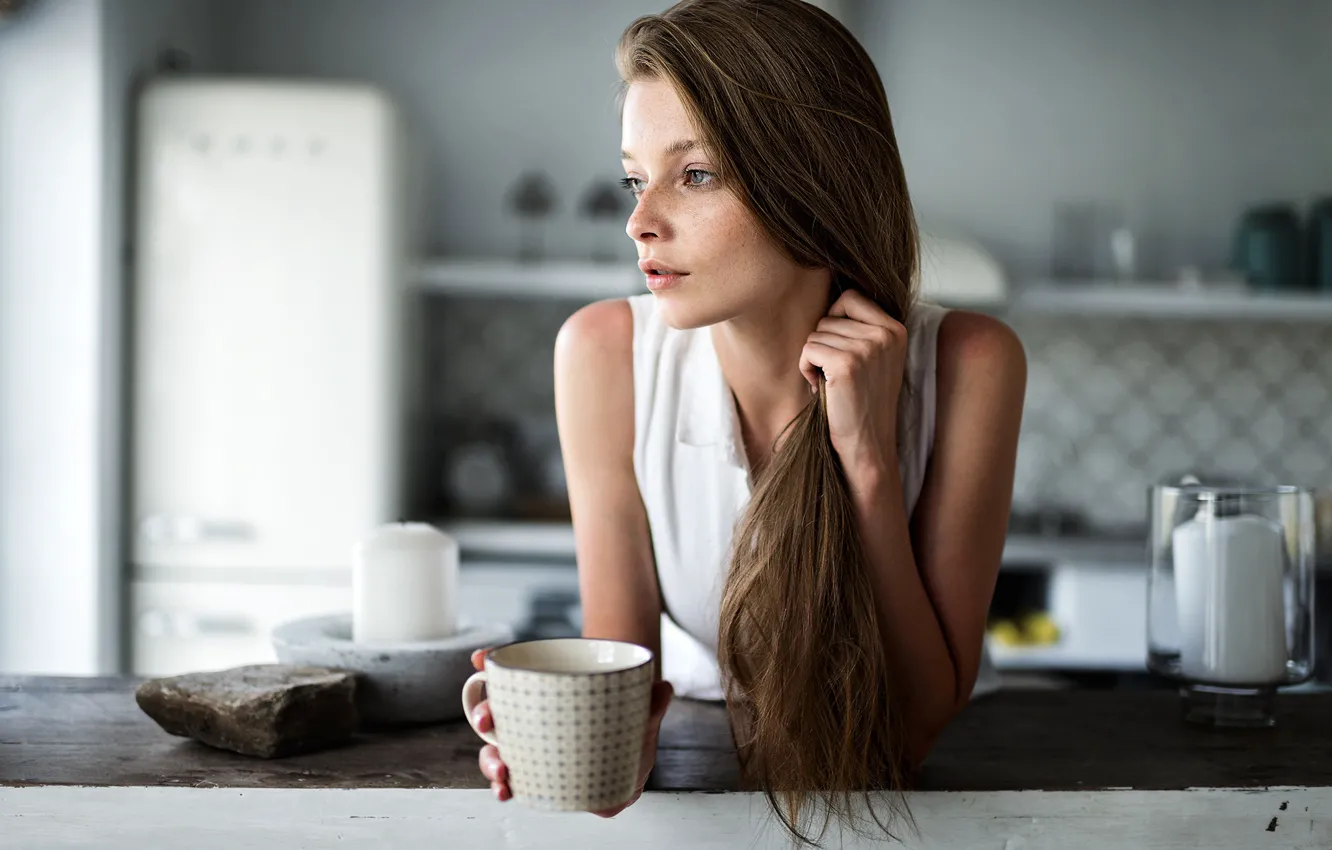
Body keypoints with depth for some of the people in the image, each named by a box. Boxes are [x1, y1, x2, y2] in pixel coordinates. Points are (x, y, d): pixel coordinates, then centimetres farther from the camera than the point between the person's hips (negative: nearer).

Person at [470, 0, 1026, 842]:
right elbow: (619, 651, -9)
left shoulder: (965, 365, -18)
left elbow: (923, 721, -16)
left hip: (918, 779, 0)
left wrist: (869, 459, -25)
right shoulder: (606, 353, -15)